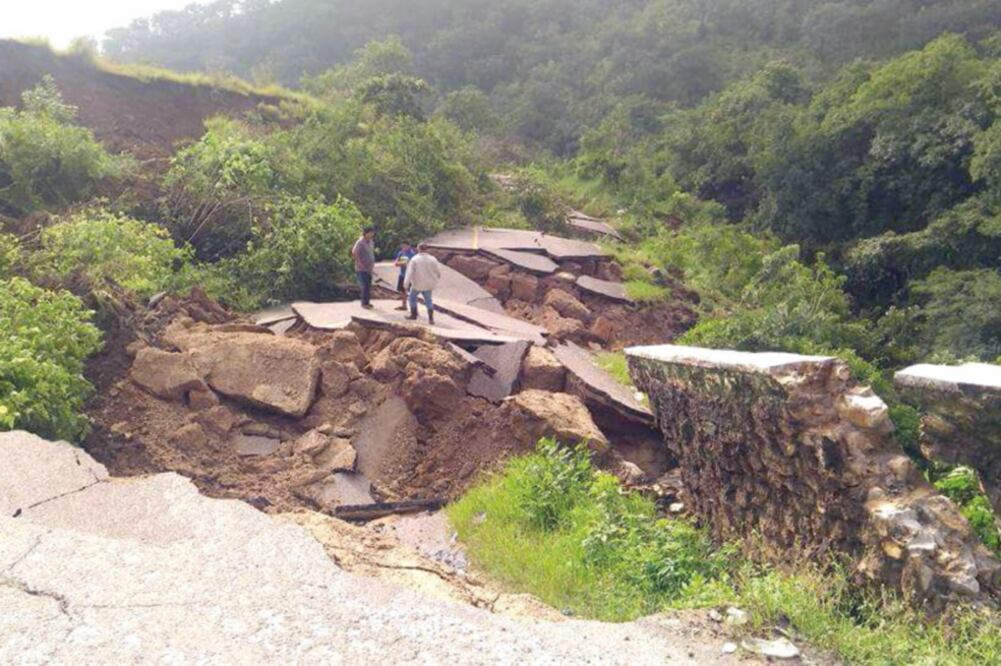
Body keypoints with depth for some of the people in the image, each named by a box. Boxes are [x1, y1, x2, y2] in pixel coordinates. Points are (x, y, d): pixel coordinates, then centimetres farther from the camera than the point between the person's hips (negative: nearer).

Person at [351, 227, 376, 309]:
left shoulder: (371, 242, 10)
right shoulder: (360, 242, -16)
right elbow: (354, 253, -24)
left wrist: (372, 263, 13)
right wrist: (360, 262, -21)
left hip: (369, 268, 8)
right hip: (362, 269, -8)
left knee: (368, 286, 13)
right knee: (365, 286, -6)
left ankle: (367, 302, 22)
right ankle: (364, 303, 3)